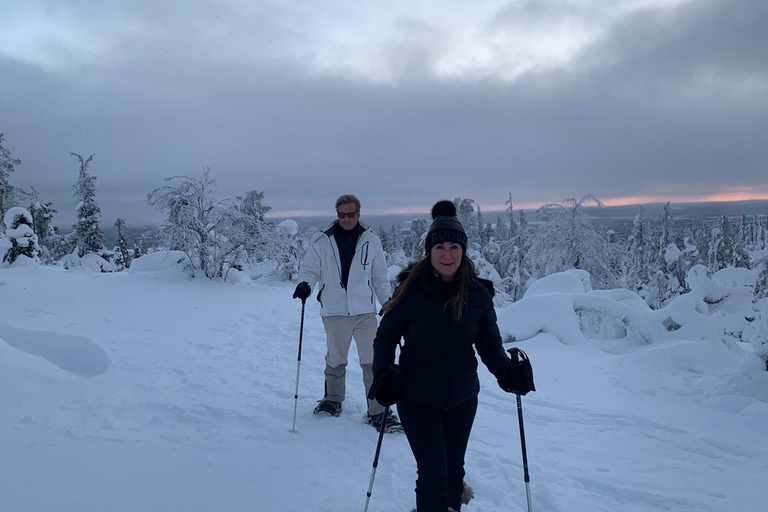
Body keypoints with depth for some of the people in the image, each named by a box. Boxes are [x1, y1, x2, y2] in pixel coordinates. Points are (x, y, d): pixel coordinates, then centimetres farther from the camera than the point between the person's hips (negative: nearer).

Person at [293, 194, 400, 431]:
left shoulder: (371, 240, 5)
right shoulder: (322, 241, -1)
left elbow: (380, 277, 13)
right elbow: (309, 267, 3)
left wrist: (388, 301, 13)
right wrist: (304, 284, -17)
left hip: (365, 311, 1)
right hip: (334, 311, 0)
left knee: (373, 361, -3)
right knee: (335, 360, 14)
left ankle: (378, 411, 5)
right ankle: (333, 400, 35)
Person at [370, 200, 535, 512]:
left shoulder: (478, 293, -7)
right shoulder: (411, 290, -13)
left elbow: (490, 343, 0)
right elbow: (386, 336, -4)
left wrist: (506, 371, -18)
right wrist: (384, 375, -19)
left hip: (462, 398, 3)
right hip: (417, 397, -3)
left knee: (453, 469, 18)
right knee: (433, 473, -5)